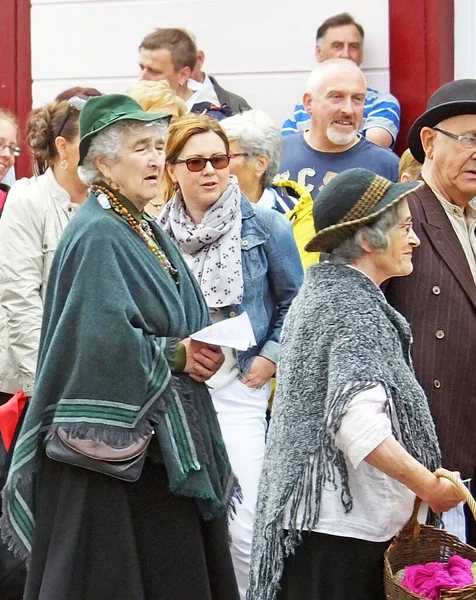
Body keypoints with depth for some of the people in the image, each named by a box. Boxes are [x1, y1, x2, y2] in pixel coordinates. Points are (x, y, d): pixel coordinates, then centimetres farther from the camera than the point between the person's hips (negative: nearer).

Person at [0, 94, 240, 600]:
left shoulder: (146, 230, 13)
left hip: (160, 440, 9)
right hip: (112, 448, -9)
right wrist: (175, 355, -17)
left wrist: (199, 350, -2)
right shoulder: (97, 236, -15)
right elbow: (99, 340, -25)